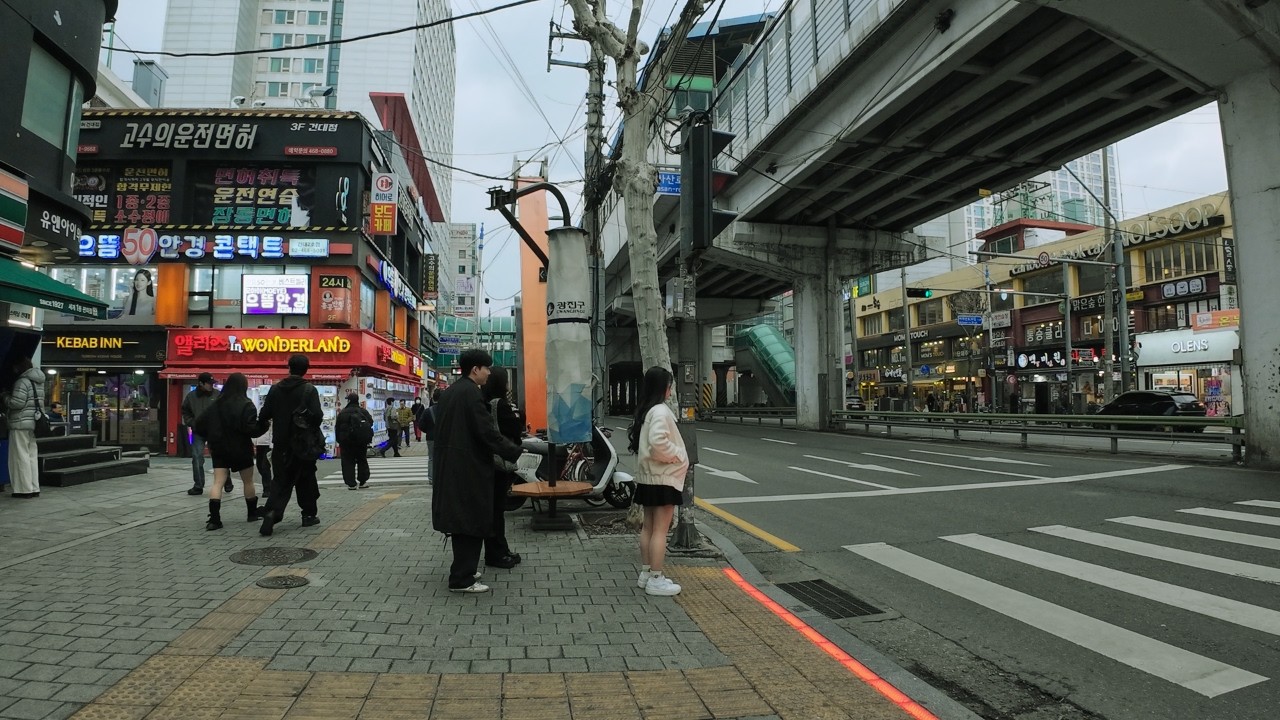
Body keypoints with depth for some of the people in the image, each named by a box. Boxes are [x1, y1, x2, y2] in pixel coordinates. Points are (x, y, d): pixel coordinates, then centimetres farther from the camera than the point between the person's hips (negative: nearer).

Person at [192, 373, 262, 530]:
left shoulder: (216, 404, 3)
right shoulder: (246, 405, -13)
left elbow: (200, 424, 8)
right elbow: (251, 428, -20)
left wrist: (211, 438, 22)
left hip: (219, 450, 3)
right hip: (240, 449, -3)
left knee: (218, 482, 0)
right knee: (248, 481, 12)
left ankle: (214, 519, -12)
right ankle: (252, 513, 24)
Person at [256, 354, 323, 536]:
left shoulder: (275, 389, 1)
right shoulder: (309, 390, -10)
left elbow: (264, 415, -1)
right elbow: (316, 416, -18)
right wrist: (313, 430, 2)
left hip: (281, 444, 3)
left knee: (281, 480, 9)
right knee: (306, 479, 12)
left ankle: (272, 512, -12)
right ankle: (309, 514, 19)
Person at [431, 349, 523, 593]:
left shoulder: (448, 392, 14)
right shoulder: (471, 392, -15)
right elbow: (486, 431, -20)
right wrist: (516, 452, -15)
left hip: (450, 465, 10)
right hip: (469, 467, -10)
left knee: (461, 519, 16)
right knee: (472, 520, -2)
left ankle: (462, 571, 26)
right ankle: (462, 579, 4)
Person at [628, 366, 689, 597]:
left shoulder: (644, 410, 10)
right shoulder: (660, 410, -18)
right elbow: (658, 442, -31)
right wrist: (678, 455, -16)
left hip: (647, 477, 9)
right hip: (663, 478, -9)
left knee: (648, 527, 15)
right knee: (660, 530, -2)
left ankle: (646, 573, 23)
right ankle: (655, 580, 4)